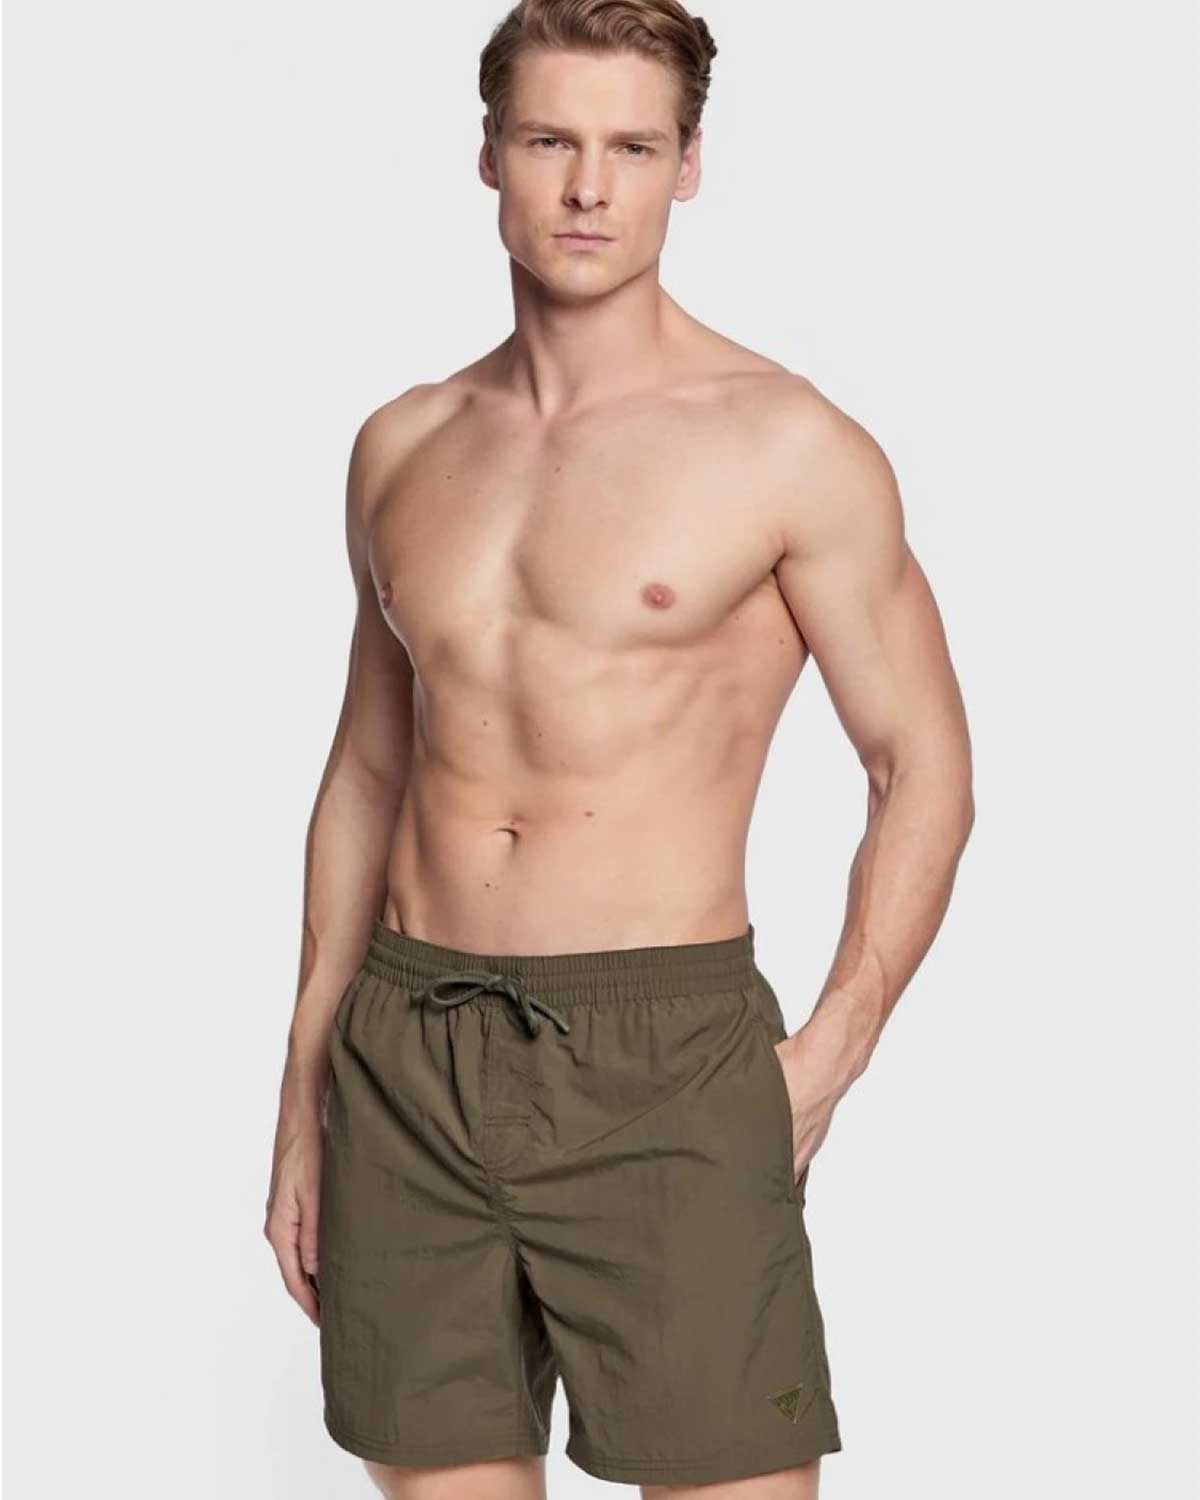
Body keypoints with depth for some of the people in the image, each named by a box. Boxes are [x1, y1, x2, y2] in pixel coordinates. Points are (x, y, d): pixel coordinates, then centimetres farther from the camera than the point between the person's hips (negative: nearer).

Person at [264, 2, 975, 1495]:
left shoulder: (786, 445, -3)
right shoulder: (403, 447, 11)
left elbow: (924, 768, 0)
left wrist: (824, 1061, -9)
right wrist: (305, 1101, 16)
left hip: (666, 1059, -4)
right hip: (406, 1053, 4)